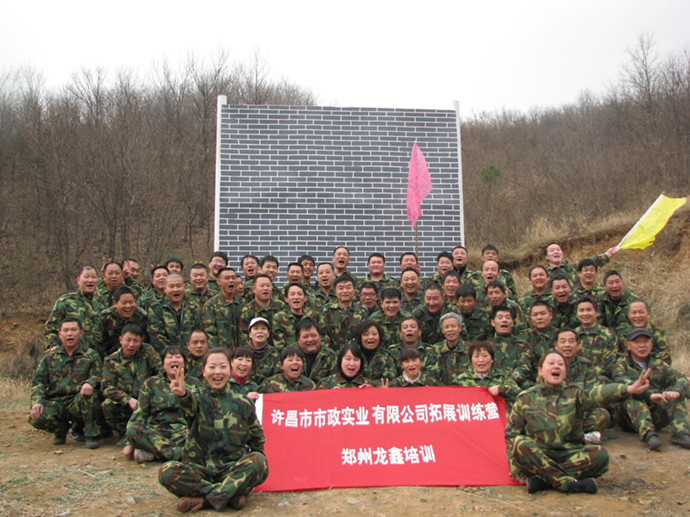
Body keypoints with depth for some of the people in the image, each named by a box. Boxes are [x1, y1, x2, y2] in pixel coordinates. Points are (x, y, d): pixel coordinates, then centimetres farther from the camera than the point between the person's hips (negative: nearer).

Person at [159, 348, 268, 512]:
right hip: (199, 470, 0)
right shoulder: (198, 397, 2)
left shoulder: (242, 403, 7)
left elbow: (257, 437, 16)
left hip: (232, 470, 1)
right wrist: (183, 394, -48)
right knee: (167, 472, -28)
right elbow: (190, 406, -24)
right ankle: (230, 494, -27)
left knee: (258, 461, -28)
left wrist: (251, 468, 2)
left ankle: (204, 499, -28)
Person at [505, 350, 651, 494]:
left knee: (600, 455, -25)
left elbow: (597, 394, -16)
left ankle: (543, 479, -29)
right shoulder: (525, 398, 6)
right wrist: (515, 467, -8)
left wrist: (628, 389, -38)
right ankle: (568, 483, -32)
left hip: (570, 455, 1)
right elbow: (511, 434, 6)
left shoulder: (574, 393, 7)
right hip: (538, 457, -1)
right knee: (520, 443, -30)